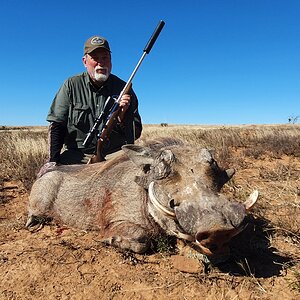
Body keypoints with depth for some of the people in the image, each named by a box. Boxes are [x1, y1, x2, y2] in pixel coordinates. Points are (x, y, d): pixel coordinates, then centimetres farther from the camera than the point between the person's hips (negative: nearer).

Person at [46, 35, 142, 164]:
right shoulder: (71, 85, 3)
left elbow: (136, 134, 5)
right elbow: (56, 127, 2)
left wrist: (123, 116, -15)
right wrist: (53, 162, -8)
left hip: (114, 157, 0)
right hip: (75, 157, 1)